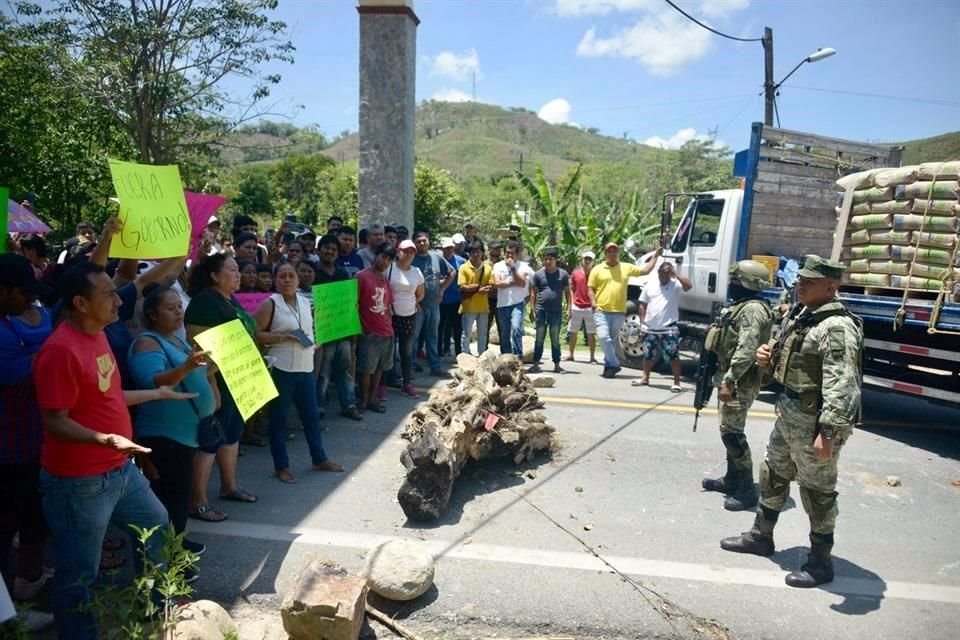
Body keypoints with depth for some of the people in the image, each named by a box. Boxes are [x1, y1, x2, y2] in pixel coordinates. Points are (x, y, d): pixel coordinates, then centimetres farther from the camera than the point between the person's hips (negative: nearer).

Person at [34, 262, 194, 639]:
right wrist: (106, 439, -37)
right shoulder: (61, 351, -24)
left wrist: (158, 394, 22)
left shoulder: (96, 336, 6)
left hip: (120, 468, 10)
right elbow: (56, 423, -23)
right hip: (79, 481, -10)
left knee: (156, 523, 26)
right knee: (79, 574, 7)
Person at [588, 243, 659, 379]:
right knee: (603, 337, -15)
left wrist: (655, 256, 12)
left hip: (618, 312, 2)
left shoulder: (626, 268, 10)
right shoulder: (598, 269, 5)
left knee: (613, 340, 9)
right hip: (601, 311, -2)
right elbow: (590, 288, 4)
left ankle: (608, 365, 20)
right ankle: (614, 364, -5)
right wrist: (594, 304, -7)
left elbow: (645, 270, 15)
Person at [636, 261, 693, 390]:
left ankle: (676, 382, 2)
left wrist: (675, 272, -23)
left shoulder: (675, 284, -4)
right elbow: (643, 305, 10)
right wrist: (642, 322, 5)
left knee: (673, 356, -4)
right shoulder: (650, 285, 6)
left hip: (669, 329, -4)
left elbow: (689, 286, -25)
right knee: (648, 354, 15)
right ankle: (645, 378, 30)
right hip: (650, 328, 4)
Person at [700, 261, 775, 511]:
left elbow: (746, 351, -26)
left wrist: (728, 381, -27)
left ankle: (747, 490, -1)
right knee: (730, 431, 16)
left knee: (731, 433, -9)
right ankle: (731, 480, 27)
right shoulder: (742, 306, 17)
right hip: (731, 379, 11)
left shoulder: (753, 309, -18)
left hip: (740, 383, -11)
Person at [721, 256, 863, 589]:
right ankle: (760, 536, 38)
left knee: (817, 490, 4)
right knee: (773, 474, 21)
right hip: (788, 412, 10)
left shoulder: (837, 327, -21)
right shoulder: (801, 315, 10)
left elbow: (841, 386, -28)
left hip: (814, 421, -10)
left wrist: (828, 431, -31)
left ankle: (821, 562, 20)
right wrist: (769, 357, 3)